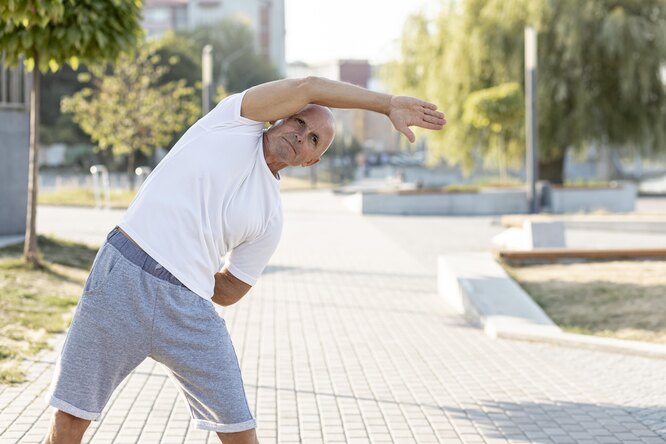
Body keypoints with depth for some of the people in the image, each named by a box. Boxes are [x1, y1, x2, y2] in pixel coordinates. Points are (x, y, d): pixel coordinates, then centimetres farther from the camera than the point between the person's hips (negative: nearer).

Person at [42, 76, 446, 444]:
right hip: (122, 276, -3)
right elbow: (305, 88, -9)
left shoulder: (271, 217, 10)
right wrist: (388, 104, -8)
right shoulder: (237, 120, 4)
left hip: (190, 308, 3)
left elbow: (227, 292, 13)